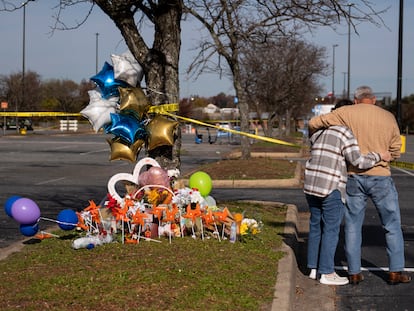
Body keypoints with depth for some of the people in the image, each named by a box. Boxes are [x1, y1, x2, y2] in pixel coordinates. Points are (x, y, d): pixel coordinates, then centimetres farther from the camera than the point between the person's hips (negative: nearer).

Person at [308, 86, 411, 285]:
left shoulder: (346, 113, -2)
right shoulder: (388, 117, 2)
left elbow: (313, 123, -2)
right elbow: (395, 152, 7)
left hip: (355, 177, 1)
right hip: (381, 178, 0)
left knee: (353, 226, 10)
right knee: (392, 226, 12)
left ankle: (354, 272, 11)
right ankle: (396, 272, 12)